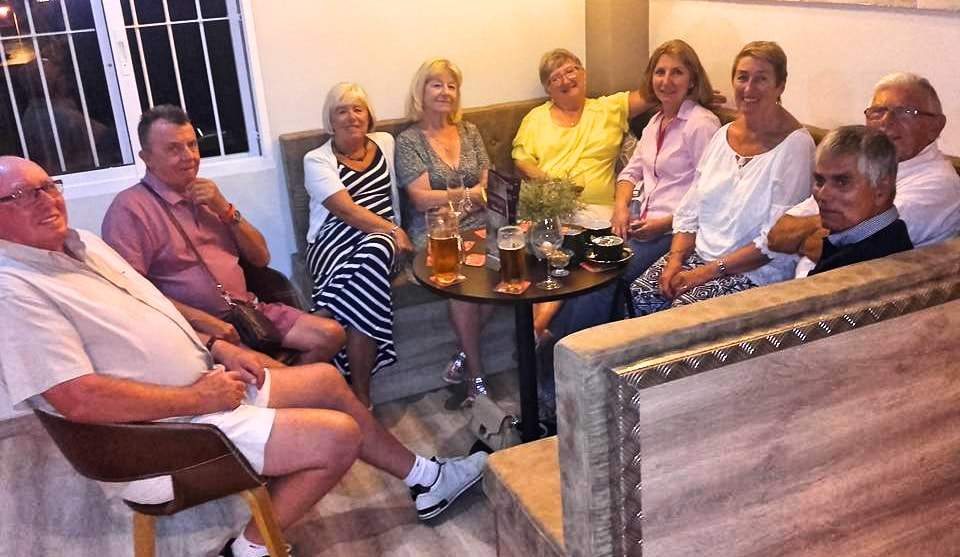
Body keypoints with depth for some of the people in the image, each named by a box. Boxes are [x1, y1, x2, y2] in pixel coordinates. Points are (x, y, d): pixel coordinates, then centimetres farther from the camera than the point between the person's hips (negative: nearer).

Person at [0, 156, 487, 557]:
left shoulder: (82, 244, 11)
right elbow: (80, 399, -27)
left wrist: (218, 348, 5)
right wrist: (196, 398, -20)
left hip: (200, 385, 10)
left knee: (327, 380, 13)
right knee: (339, 436, -16)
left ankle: (423, 478, 29)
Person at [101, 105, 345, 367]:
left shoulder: (204, 196, 17)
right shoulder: (130, 208, -6)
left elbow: (261, 258, 15)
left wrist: (225, 210, 0)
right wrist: (202, 320, -20)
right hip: (193, 327, -7)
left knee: (331, 334, -6)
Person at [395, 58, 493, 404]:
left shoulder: (469, 132, 17)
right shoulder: (408, 140, 4)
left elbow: (486, 186, 11)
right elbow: (421, 198, -6)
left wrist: (449, 202, -6)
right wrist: (470, 194, -4)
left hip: (476, 227, 4)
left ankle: (464, 354, -9)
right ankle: (476, 374, -20)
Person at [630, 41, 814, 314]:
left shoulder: (795, 144, -10)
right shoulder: (723, 134, 11)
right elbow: (689, 210, 11)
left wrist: (709, 271, -18)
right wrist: (676, 259, -7)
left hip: (756, 272, -6)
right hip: (698, 253, 6)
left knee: (685, 310, -28)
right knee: (638, 294, -15)